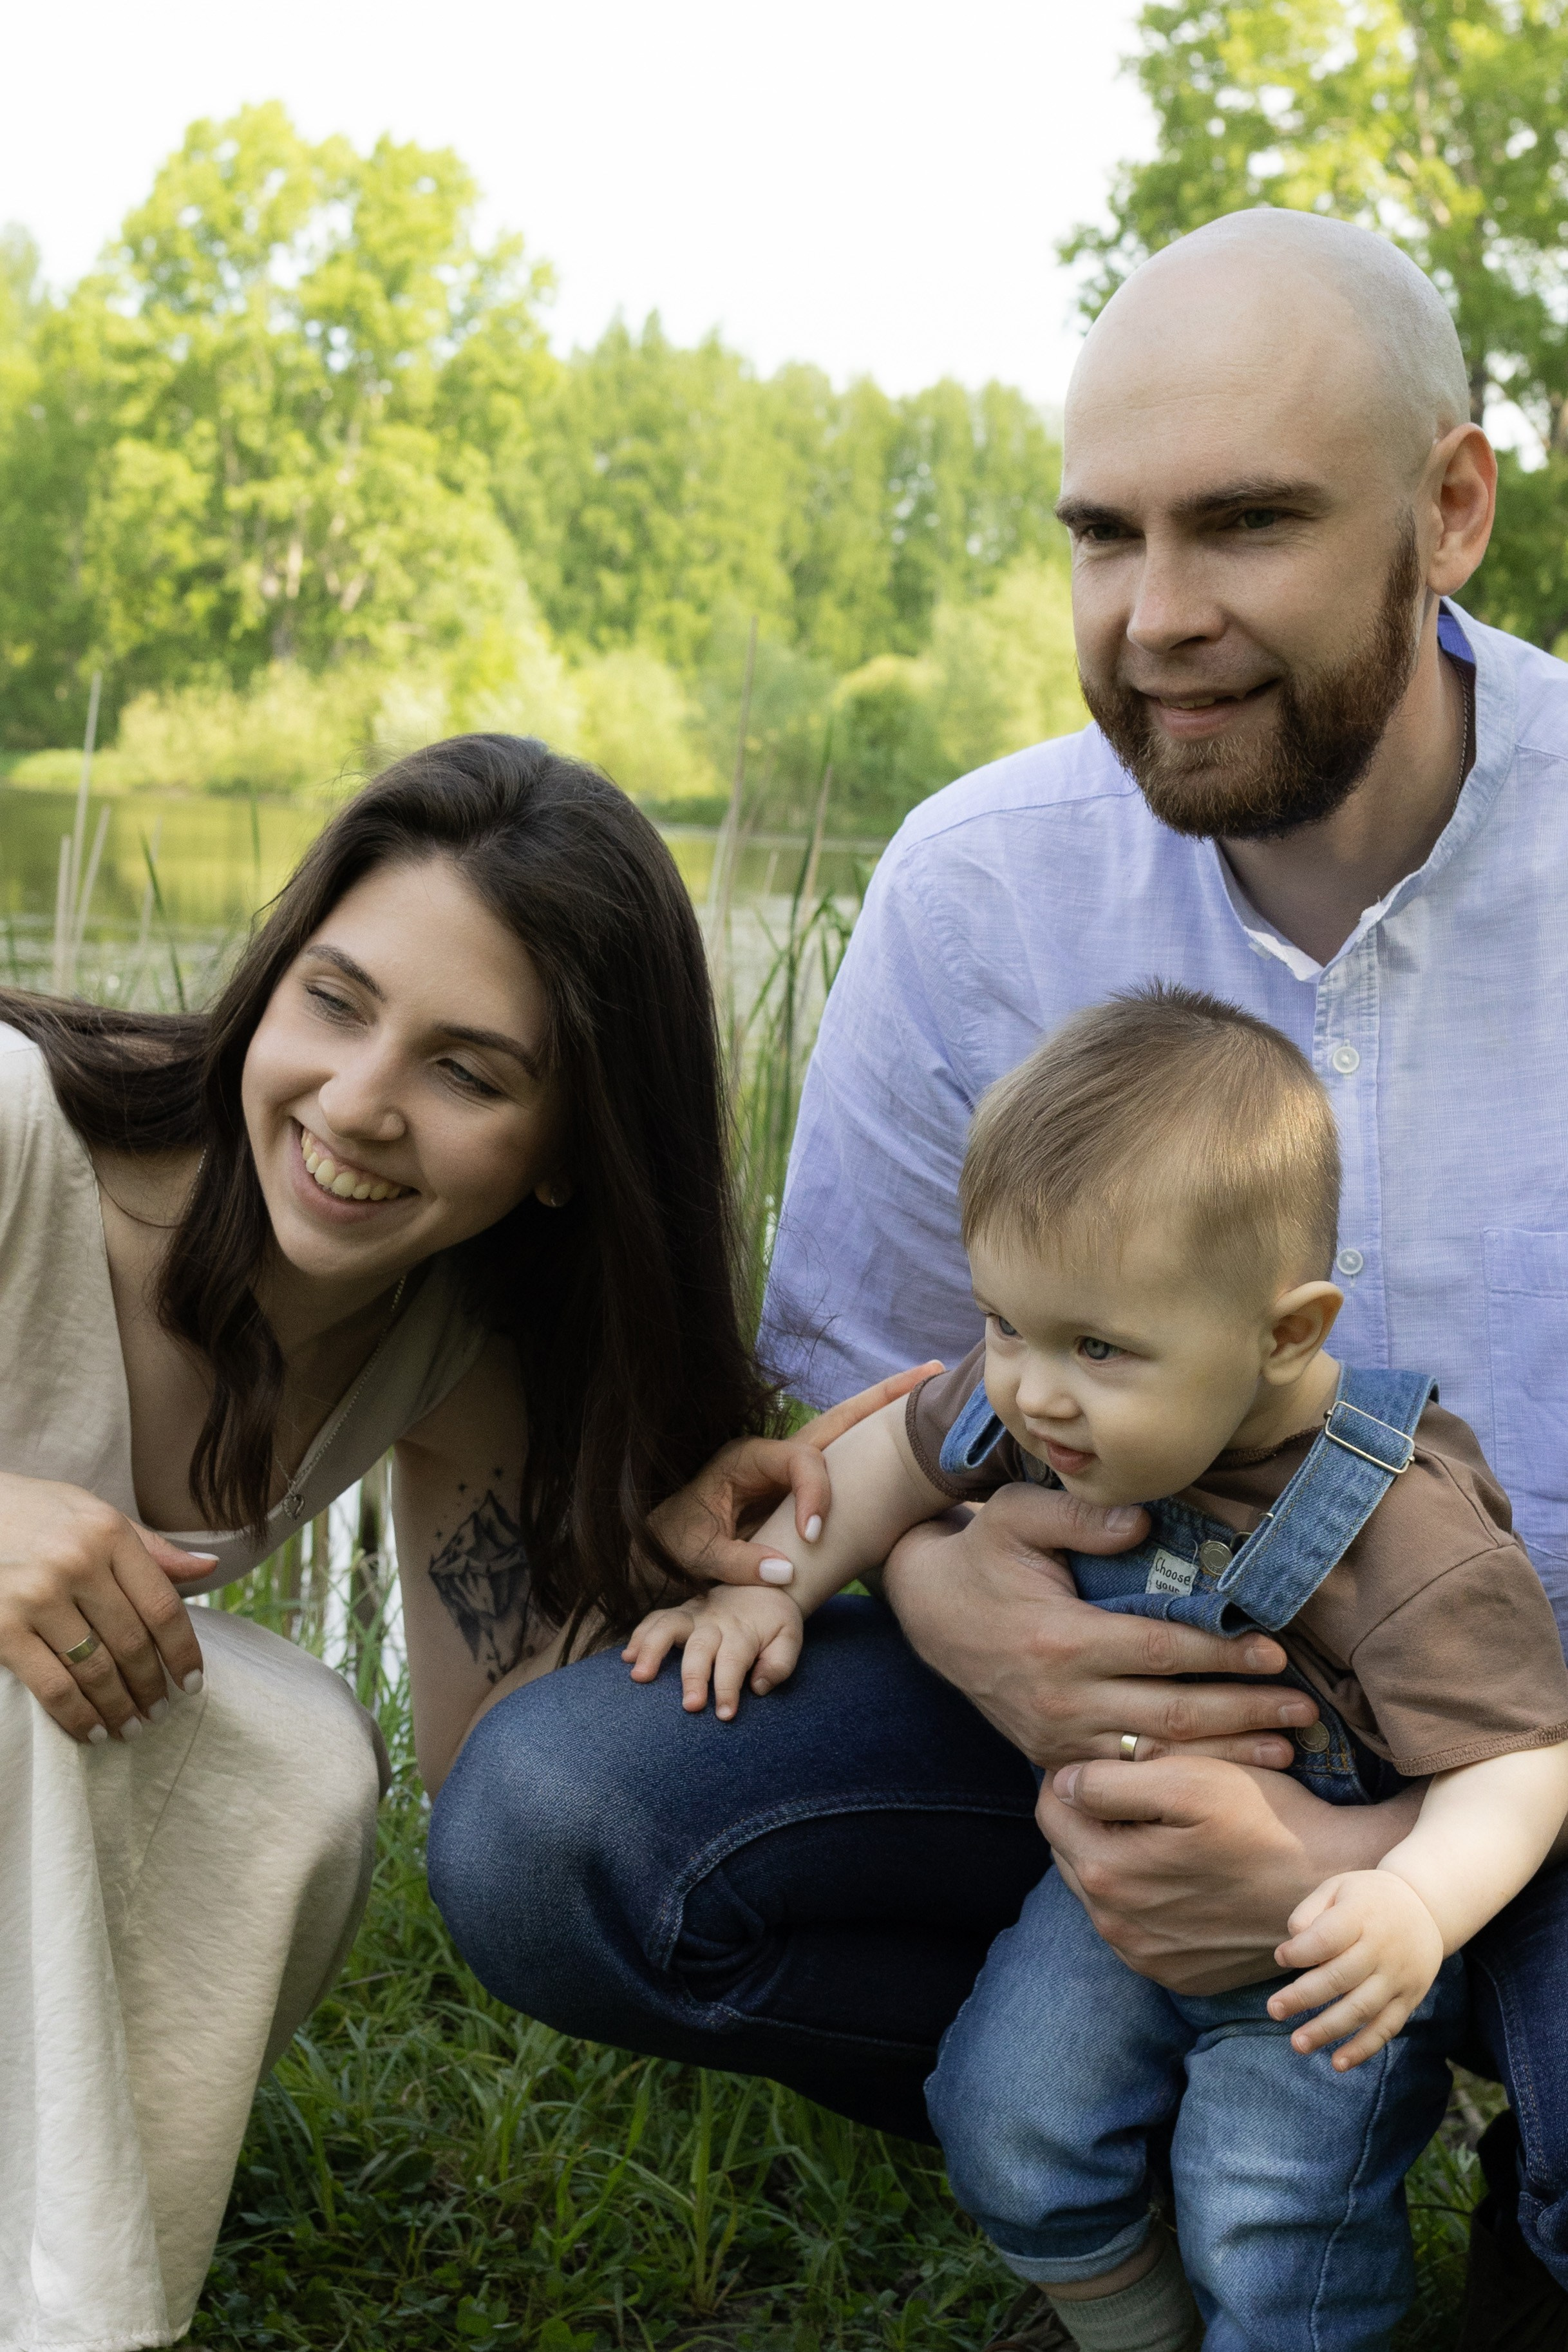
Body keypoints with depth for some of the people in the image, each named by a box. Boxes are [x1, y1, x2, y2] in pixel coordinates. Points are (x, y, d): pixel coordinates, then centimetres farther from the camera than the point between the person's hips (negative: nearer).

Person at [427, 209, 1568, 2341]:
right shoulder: (983, 882, -6)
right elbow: (839, 1364, 2)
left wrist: (1371, 1858, -31)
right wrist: (940, 1594, -23)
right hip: (1127, 1685, 3)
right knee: (542, 1824, -19)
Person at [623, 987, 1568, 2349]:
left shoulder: (1407, 1540, -32)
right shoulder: (1039, 1409, -15)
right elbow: (902, 1458, 5)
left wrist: (1420, 1906, -48)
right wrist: (769, 1584, -6)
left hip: (1319, 1945, -5)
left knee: (1266, 2242, -9)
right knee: (1009, 2132, -1)